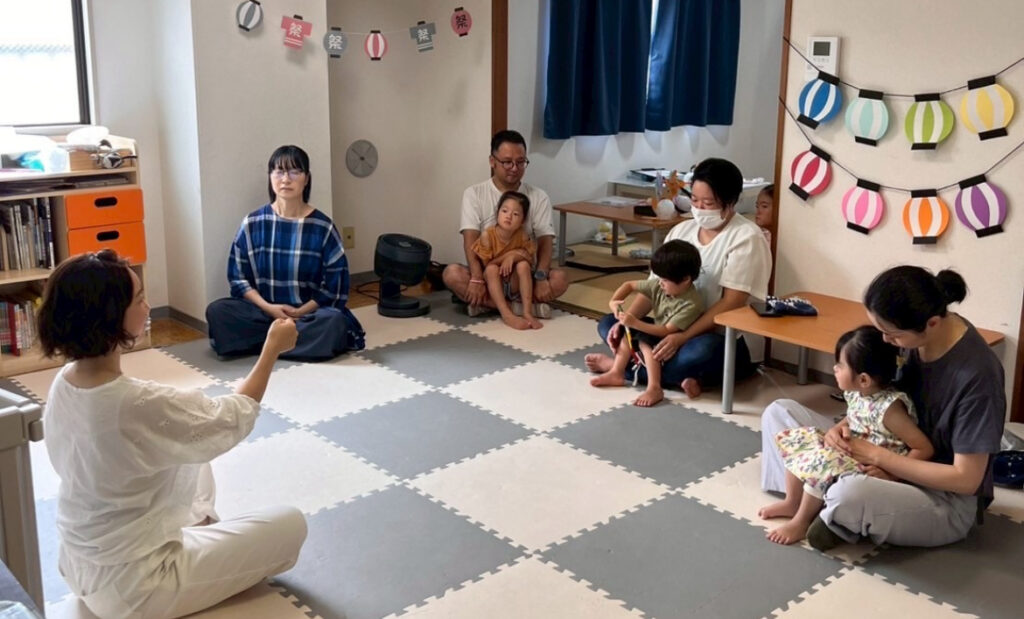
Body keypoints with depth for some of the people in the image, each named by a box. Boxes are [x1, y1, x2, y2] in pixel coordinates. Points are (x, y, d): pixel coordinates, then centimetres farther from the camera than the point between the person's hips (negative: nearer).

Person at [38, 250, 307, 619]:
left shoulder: (64, 384, -7)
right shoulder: (139, 404, -33)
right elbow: (235, 419, -15)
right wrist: (272, 348, -3)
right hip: (129, 588, -8)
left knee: (193, 460, 26)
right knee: (290, 525, 4)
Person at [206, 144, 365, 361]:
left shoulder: (323, 226, -3)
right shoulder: (252, 223, 1)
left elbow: (334, 284, -2)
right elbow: (238, 276, 3)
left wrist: (299, 313, -14)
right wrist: (268, 307, -13)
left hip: (309, 312, -1)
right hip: (263, 309, 2)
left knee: (333, 322, -34)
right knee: (217, 311, -25)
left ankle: (263, 341, -19)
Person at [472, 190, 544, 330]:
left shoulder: (522, 235, -13)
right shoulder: (487, 235, -20)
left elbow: (531, 258, -9)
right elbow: (486, 264, -15)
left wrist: (514, 256, -28)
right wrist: (507, 256, -21)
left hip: (514, 284, 2)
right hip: (492, 286, -2)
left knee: (523, 265, -24)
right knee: (492, 269, -30)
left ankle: (527, 312, -29)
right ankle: (506, 314, -38)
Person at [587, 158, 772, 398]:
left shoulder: (746, 237, -13)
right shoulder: (681, 230, 7)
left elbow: (732, 302, -21)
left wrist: (683, 337, -29)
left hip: (725, 340, -7)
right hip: (674, 328, 7)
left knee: (702, 351, -40)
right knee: (609, 324, -2)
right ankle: (681, 374, -21)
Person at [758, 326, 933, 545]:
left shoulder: (889, 408, -27)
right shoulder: (857, 393, -3)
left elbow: (924, 449, -23)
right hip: (850, 454, 9)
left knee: (822, 462, -30)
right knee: (799, 439, 3)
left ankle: (801, 522, -10)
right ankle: (793, 503, 14)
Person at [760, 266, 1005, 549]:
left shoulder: (976, 373, -28)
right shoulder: (912, 334, -8)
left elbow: (967, 479, -22)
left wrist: (878, 456, -22)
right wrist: (847, 427, -11)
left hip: (947, 501, -7)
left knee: (850, 494, -40)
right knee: (780, 411, 3)